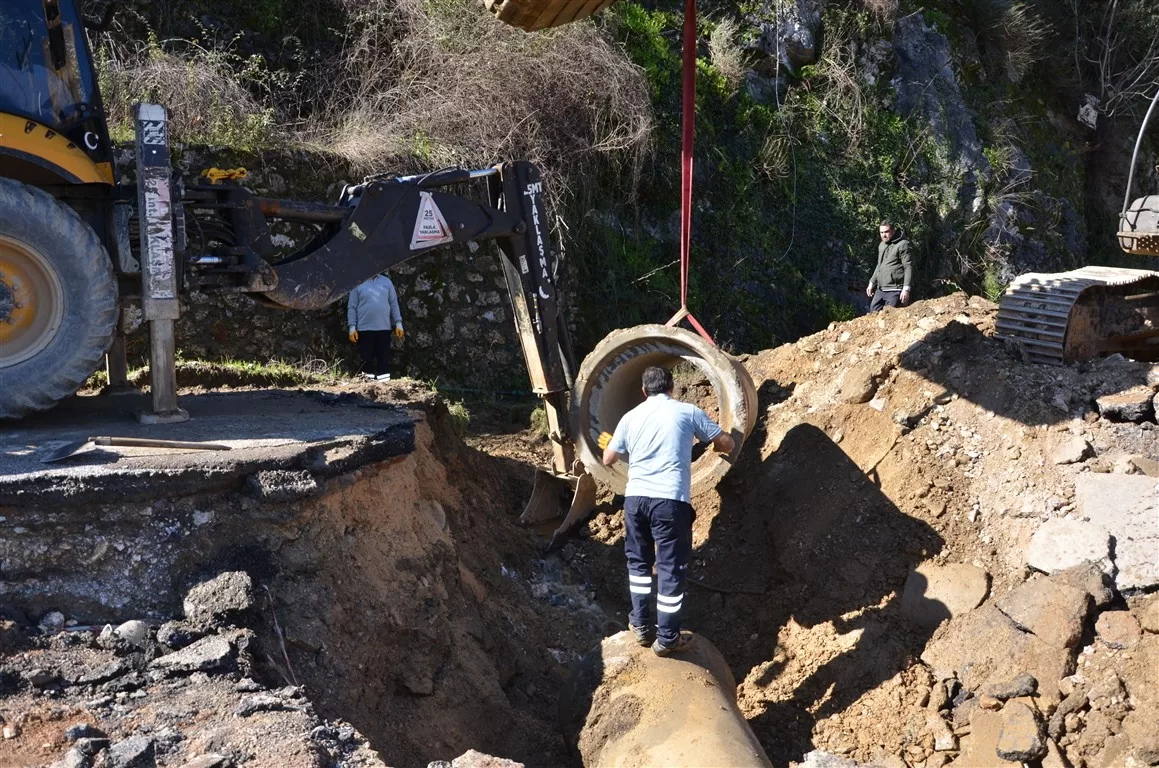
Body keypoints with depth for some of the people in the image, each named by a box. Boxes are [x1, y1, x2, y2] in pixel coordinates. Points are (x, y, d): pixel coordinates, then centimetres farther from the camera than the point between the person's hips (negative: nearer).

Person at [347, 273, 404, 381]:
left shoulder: (386, 281, 9)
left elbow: (394, 304, 11)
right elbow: (352, 307, 1)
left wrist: (398, 323, 5)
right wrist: (352, 327, -6)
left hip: (384, 327, 2)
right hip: (365, 328, -2)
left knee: (384, 357, 3)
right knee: (366, 358, 2)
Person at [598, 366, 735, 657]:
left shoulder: (630, 417, 12)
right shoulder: (688, 412, 4)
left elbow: (608, 460, 20)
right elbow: (728, 444, 8)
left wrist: (608, 443, 42)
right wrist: (714, 444, 32)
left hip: (635, 498, 3)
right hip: (671, 500, -3)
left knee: (639, 561, 22)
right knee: (671, 568, 5)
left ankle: (641, 625, 27)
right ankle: (667, 638, 11)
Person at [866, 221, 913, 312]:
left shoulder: (902, 245, -9)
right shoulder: (881, 245, 16)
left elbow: (908, 267, -14)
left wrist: (906, 288, -20)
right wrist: (872, 283, 25)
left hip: (894, 291, -8)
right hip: (880, 290, 8)